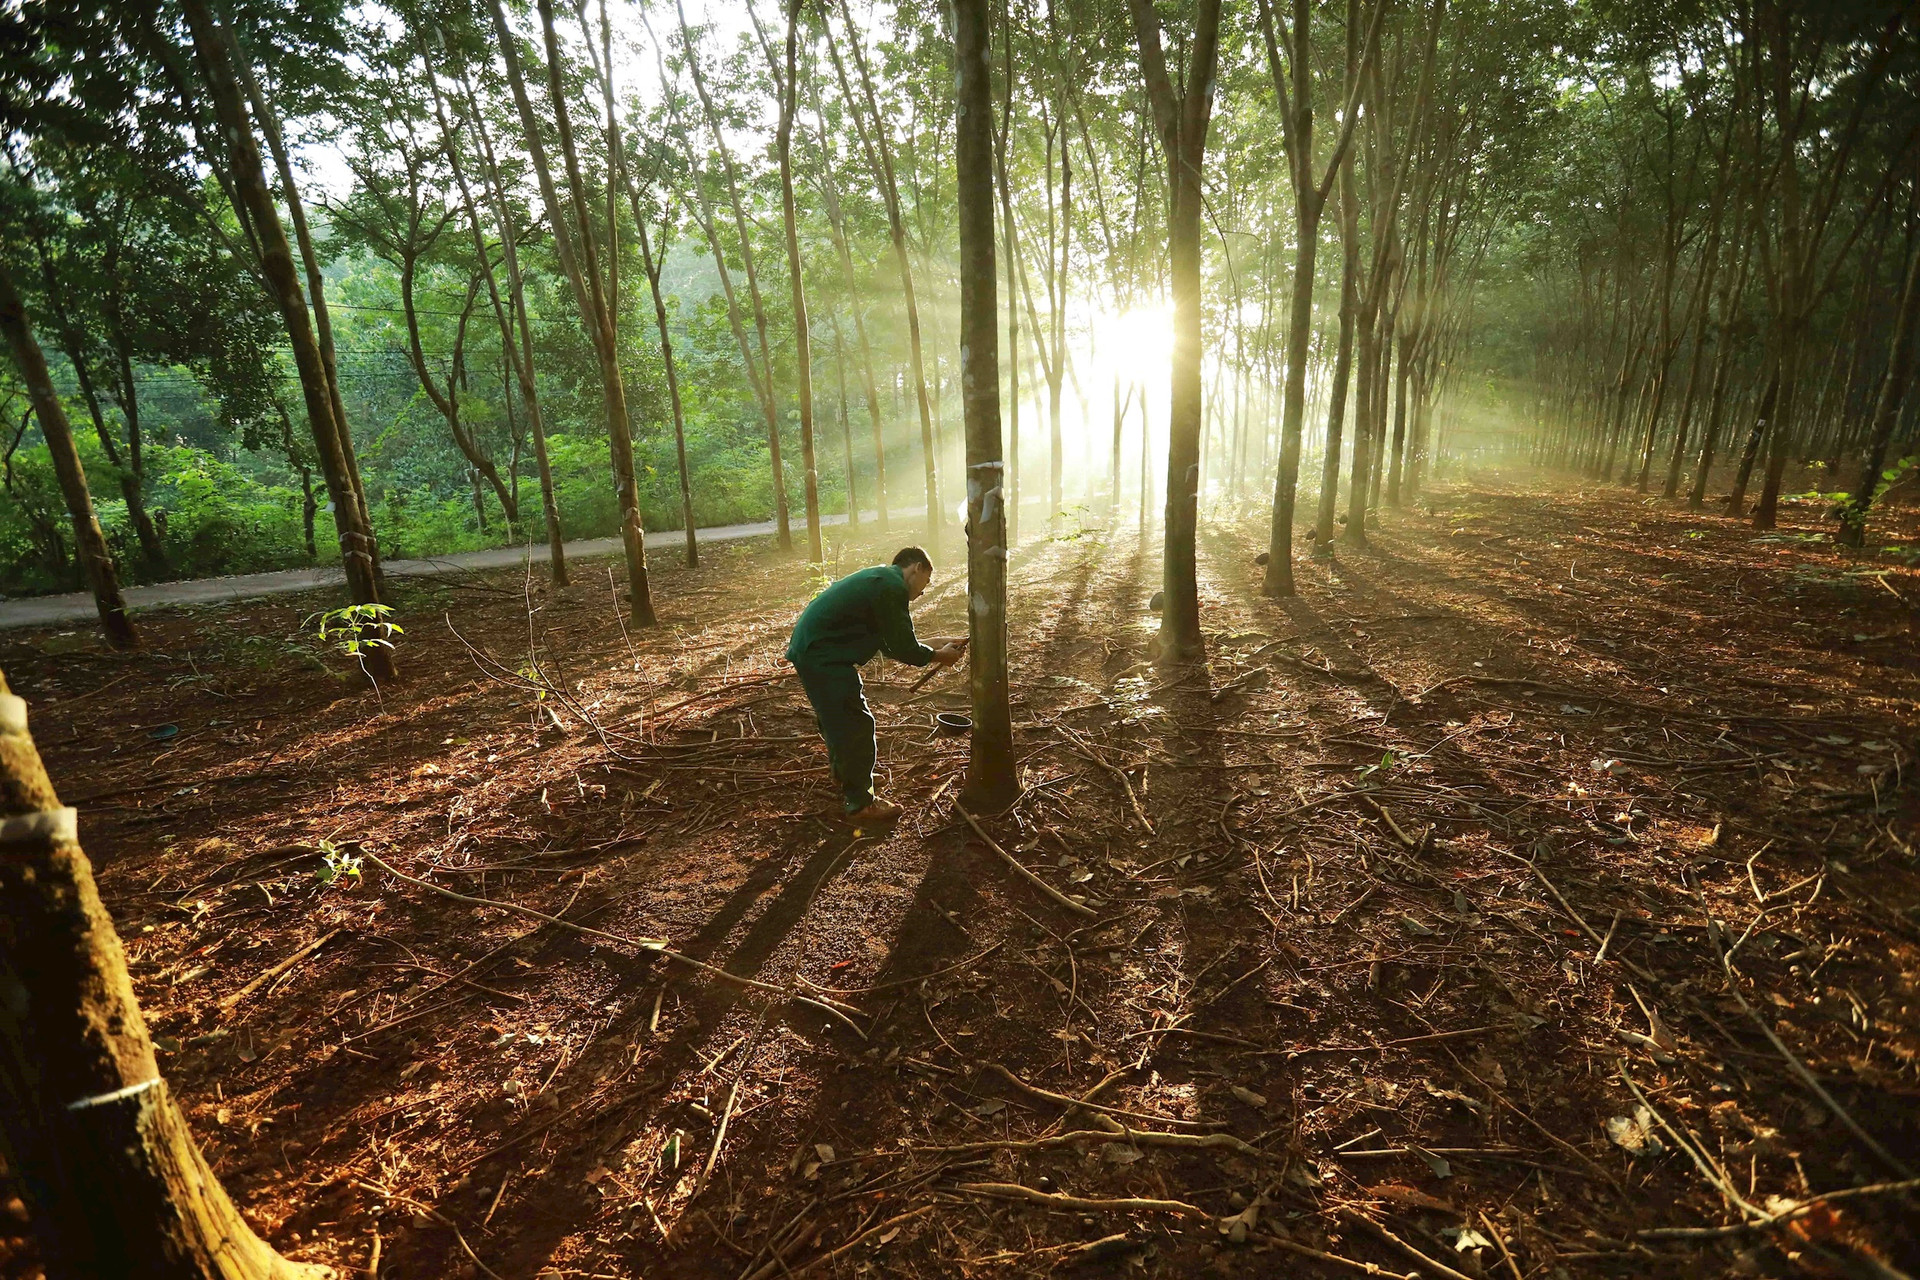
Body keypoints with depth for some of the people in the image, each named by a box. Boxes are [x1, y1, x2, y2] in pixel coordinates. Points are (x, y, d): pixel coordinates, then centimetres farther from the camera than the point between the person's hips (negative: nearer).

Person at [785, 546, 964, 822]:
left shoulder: (879, 580, 16)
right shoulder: (892, 587, -16)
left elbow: (892, 645, 19)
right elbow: (904, 649, -13)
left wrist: (934, 648, 16)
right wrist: (938, 656, 3)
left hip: (811, 649, 11)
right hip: (823, 656, -11)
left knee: (838, 719, 26)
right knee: (856, 726, -2)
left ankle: (845, 778, 45)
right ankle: (861, 803, 9)